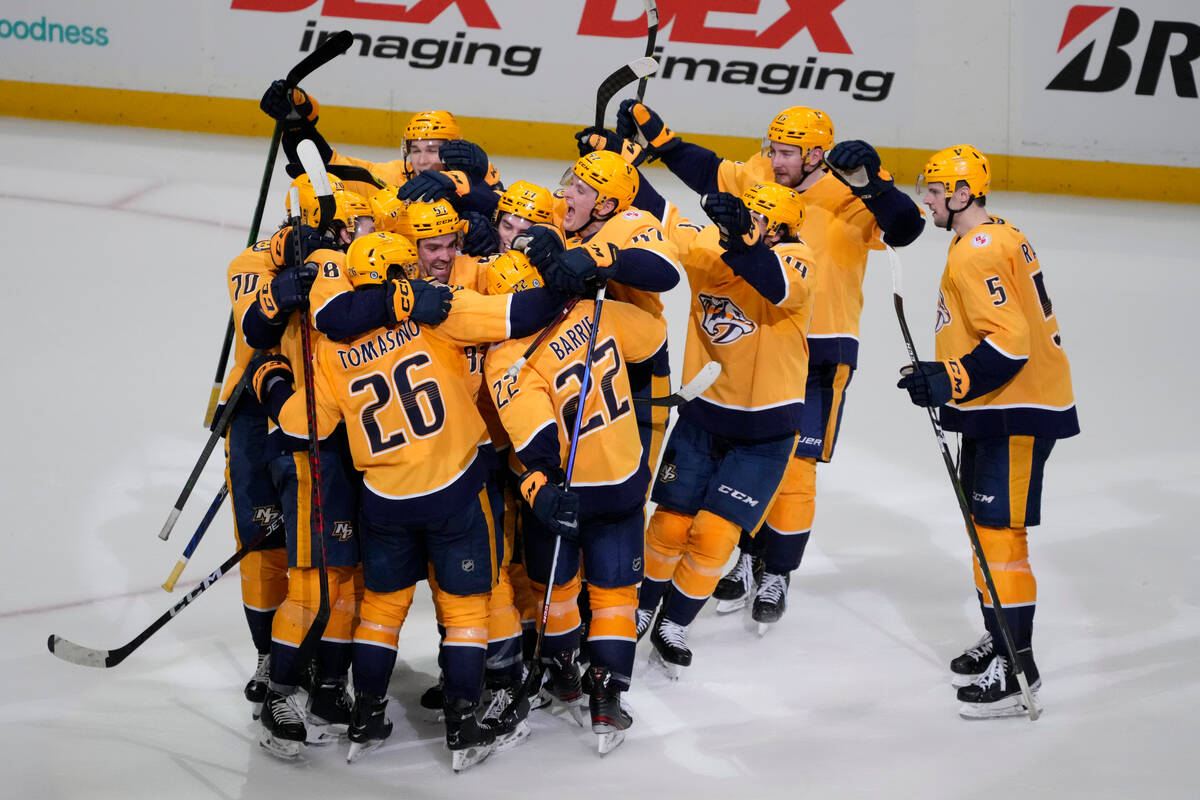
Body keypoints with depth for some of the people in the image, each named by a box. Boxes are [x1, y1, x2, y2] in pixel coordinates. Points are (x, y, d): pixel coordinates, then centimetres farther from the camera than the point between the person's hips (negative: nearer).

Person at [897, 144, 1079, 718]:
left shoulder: (978, 253, -20)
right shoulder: (999, 237, 14)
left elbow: (1009, 342, -27)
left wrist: (949, 383, -22)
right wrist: (943, 373, 18)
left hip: (1018, 412, -11)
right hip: (1001, 406, 11)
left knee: (998, 530, -10)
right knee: (983, 520, 19)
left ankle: (1017, 666, -8)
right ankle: (1001, 640, 31)